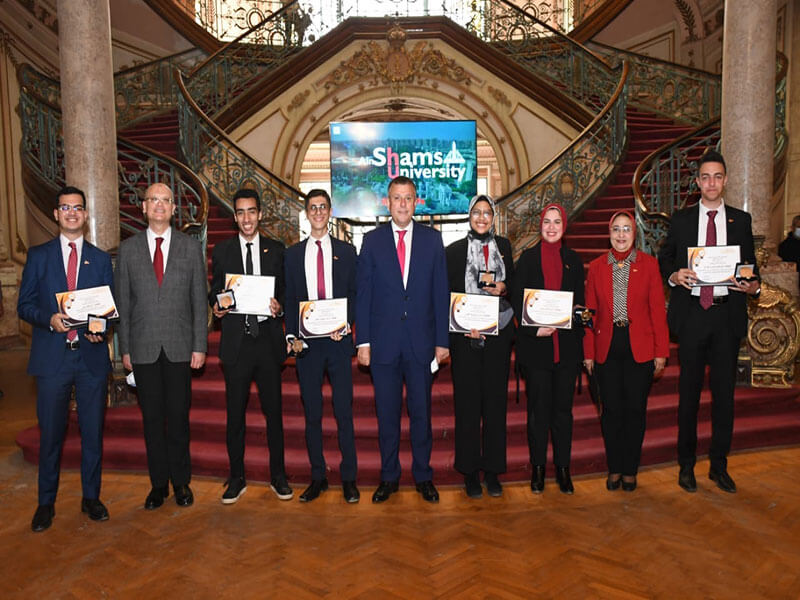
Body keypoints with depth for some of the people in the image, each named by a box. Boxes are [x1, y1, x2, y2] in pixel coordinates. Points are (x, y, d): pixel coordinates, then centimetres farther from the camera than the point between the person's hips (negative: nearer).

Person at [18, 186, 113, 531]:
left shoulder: (100, 259, 9)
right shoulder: (38, 256, 7)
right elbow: (24, 305, 3)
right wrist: (49, 319, -16)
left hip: (92, 357, 1)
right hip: (52, 357, -1)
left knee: (93, 432, 8)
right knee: (50, 434, 6)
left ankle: (91, 497, 23)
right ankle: (46, 503, 22)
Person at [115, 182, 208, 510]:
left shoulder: (191, 246, 4)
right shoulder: (128, 248, 6)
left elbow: (199, 300, 2)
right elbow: (123, 302, 6)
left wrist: (200, 346, -3)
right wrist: (125, 348, 2)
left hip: (179, 346, -1)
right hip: (143, 347, 1)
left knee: (178, 416, 6)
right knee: (152, 418, 8)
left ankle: (181, 481, 21)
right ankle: (159, 483, 22)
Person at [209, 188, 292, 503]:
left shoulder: (276, 250, 7)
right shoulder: (222, 250, 8)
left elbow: (285, 291, 9)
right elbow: (215, 290, 11)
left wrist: (279, 307, -12)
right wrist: (216, 305, -10)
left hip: (268, 338, 0)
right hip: (236, 340, 0)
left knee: (274, 410, 6)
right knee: (235, 413, 6)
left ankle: (278, 476, 20)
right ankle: (236, 478, 21)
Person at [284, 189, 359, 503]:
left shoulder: (346, 251, 8)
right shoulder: (293, 254, 11)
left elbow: (355, 294, 6)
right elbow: (290, 299, 8)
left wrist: (345, 324, -10)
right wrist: (292, 336, -4)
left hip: (338, 340, -1)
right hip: (306, 343, 2)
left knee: (344, 411, 1)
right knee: (312, 413, 7)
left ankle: (349, 478, 12)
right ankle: (318, 477, 19)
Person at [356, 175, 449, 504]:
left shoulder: (432, 239, 5)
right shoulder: (372, 240, 4)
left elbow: (440, 292, 4)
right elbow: (363, 294, 3)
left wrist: (442, 339, 0)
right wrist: (363, 341, -3)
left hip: (421, 341, 0)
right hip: (383, 341, 0)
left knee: (421, 412, 8)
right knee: (387, 413, 9)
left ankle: (423, 476, 24)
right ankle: (389, 476, 25)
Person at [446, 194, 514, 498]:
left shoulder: (504, 246, 10)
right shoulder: (454, 250, 1)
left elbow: (514, 283, 17)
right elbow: (447, 294, -1)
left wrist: (503, 288, -5)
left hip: (498, 335, 3)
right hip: (466, 336, -2)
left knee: (495, 400, 6)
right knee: (467, 402, 1)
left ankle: (492, 470, 18)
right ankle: (470, 471, 14)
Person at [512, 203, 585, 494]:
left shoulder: (573, 260, 10)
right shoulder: (528, 258, 3)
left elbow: (580, 302, 12)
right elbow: (517, 301, -1)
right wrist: (534, 329, -14)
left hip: (567, 345, 2)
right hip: (535, 344, -2)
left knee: (563, 407, 8)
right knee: (538, 408, 4)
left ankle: (563, 467, 20)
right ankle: (538, 467, 17)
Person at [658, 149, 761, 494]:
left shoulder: (741, 220, 9)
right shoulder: (681, 219, 7)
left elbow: (750, 264, 11)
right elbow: (664, 258, 10)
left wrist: (754, 286, -10)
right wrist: (674, 275, -12)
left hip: (727, 314, 1)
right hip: (692, 313, -1)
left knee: (724, 391, 6)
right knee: (689, 391, 6)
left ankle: (719, 466, 21)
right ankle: (686, 465, 19)